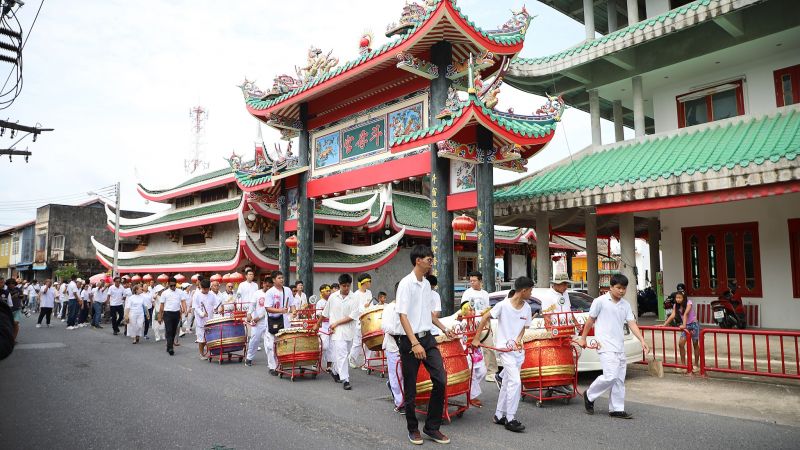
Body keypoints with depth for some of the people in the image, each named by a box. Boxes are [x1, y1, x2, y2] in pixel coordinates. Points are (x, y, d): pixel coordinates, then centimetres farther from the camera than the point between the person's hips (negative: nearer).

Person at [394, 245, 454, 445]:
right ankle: (413, 429, 24)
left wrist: (444, 329, 19)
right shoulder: (406, 283, -13)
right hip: (409, 340, -7)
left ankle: (432, 427, 13)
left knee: (440, 380, -1)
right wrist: (415, 343, -25)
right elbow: (403, 316, -19)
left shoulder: (426, 284, 10)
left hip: (427, 338, 7)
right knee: (410, 389, 5)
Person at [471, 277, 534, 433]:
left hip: (518, 349, 7)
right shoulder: (503, 305, -15)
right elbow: (484, 318, -8)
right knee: (515, 381, -14)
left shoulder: (527, 308, 2)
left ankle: (499, 415, 27)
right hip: (505, 348, -6)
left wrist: (518, 339, -7)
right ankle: (510, 419, -4)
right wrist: (476, 338, -6)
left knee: (507, 383, 14)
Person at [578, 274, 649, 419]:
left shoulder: (625, 305, 10)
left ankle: (617, 409, 16)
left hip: (620, 347, 7)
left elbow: (632, 324, 5)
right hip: (606, 346, -7)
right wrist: (583, 338, 6)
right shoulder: (600, 301, -7)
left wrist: (642, 341, -8)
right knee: (610, 376, -14)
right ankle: (589, 396, 7)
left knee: (619, 380, 7)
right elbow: (590, 320, 0)